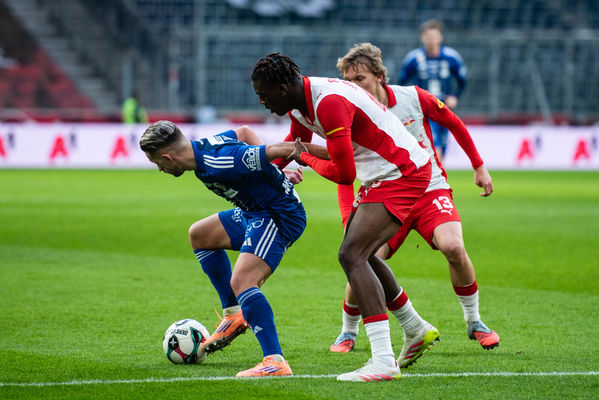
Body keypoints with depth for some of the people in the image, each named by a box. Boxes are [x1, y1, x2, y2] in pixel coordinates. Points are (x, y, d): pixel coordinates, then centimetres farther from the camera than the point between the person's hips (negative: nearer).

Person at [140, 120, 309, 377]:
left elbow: (281, 149, -27)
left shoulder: (219, 164, -29)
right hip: (256, 213, 11)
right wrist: (275, 169, 9)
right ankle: (234, 314, 23)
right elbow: (243, 132, 19)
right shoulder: (203, 147, 1)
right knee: (198, 235, 23)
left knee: (240, 281, -25)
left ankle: (275, 362, -29)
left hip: (280, 216, -11)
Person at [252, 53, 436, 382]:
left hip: (404, 175, -10)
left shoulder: (329, 103, -26)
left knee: (352, 255, -20)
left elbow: (343, 174, -24)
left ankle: (384, 361, -27)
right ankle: (415, 328, 37)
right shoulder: (300, 101, 6)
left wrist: (306, 159, -8)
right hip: (381, 177, 11)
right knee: (360, 255, 20)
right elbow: (293, 145, 26)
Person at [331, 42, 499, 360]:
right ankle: (348, 333, 7)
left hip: (430, 190, 0)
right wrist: (349, 222, -21)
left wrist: (479, 167, 12)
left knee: (453, 247, -26)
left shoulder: (413, 97, -10)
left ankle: (473, 321, -2)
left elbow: (454, 123, 7)